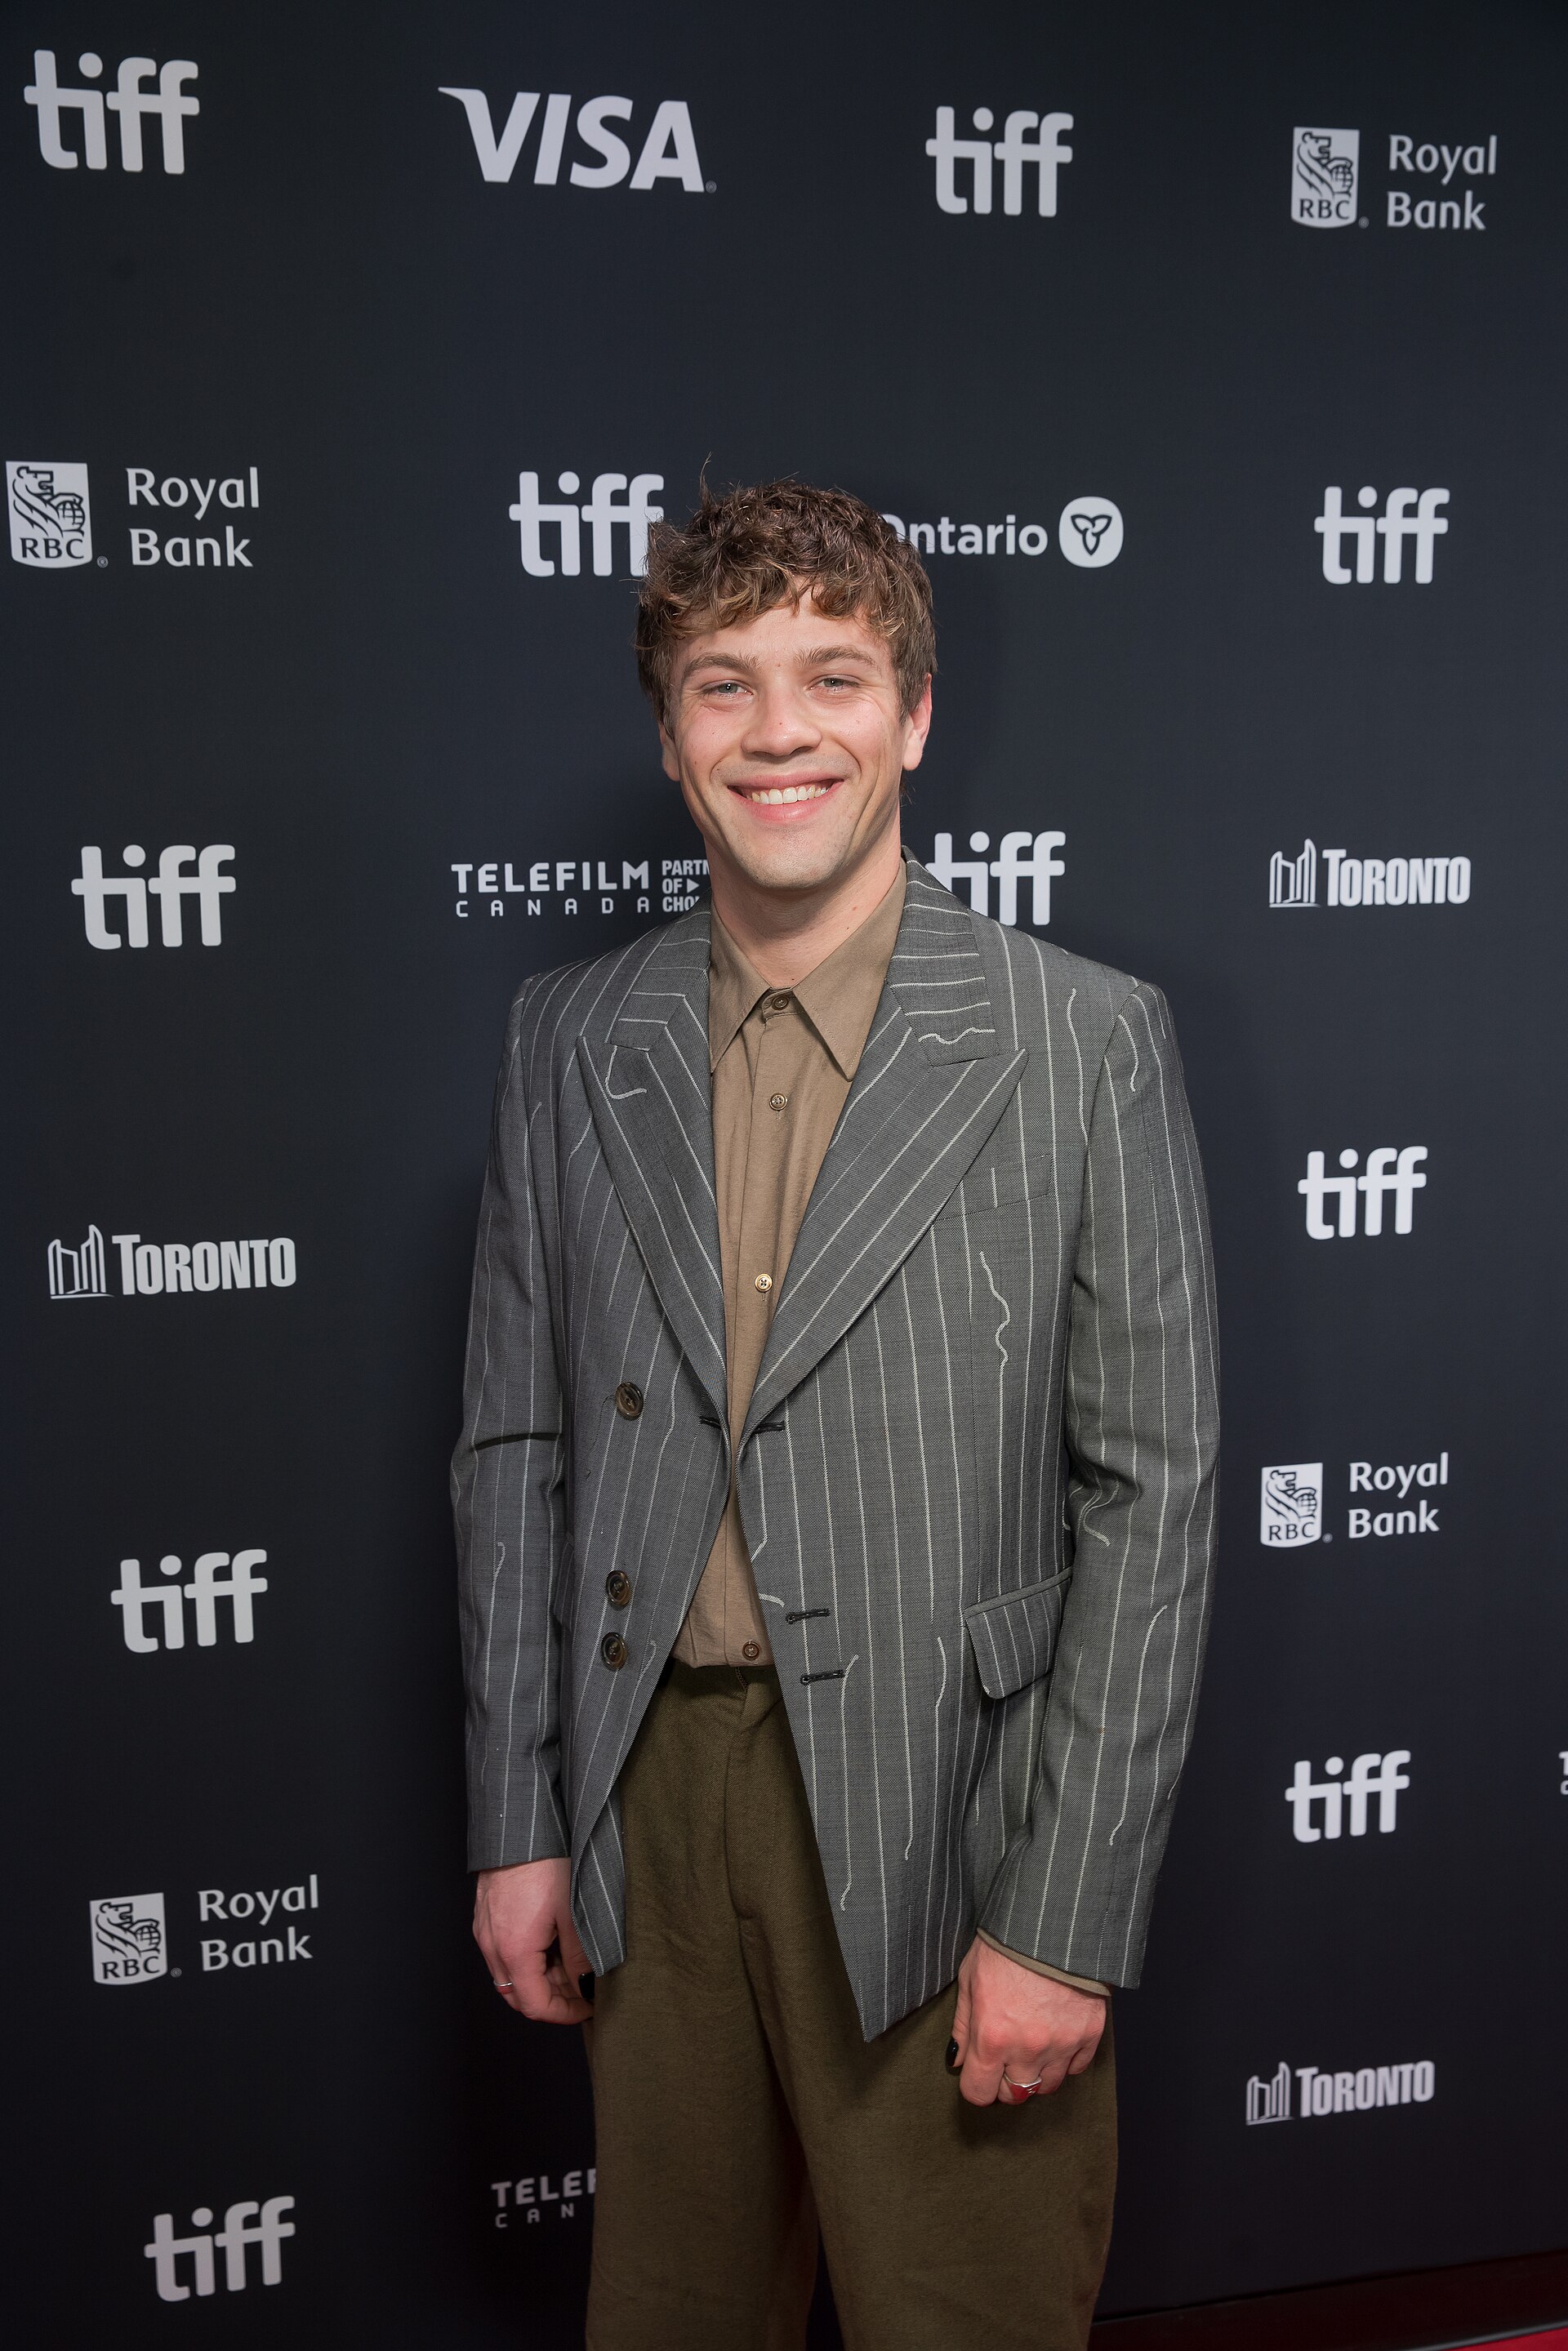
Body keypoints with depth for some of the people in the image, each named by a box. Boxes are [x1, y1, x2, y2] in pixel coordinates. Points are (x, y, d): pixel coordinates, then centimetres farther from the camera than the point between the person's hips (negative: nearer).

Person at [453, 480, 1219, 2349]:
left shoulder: (1086, 1043, -8)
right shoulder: (569, 1039, 3)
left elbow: (1151, 1494, -9)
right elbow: (516, 1446, 7)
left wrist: (1067, 1917, -11)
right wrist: (517, 1823, 5)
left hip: (945, 1823, -3)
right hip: (650, 1796, 4)